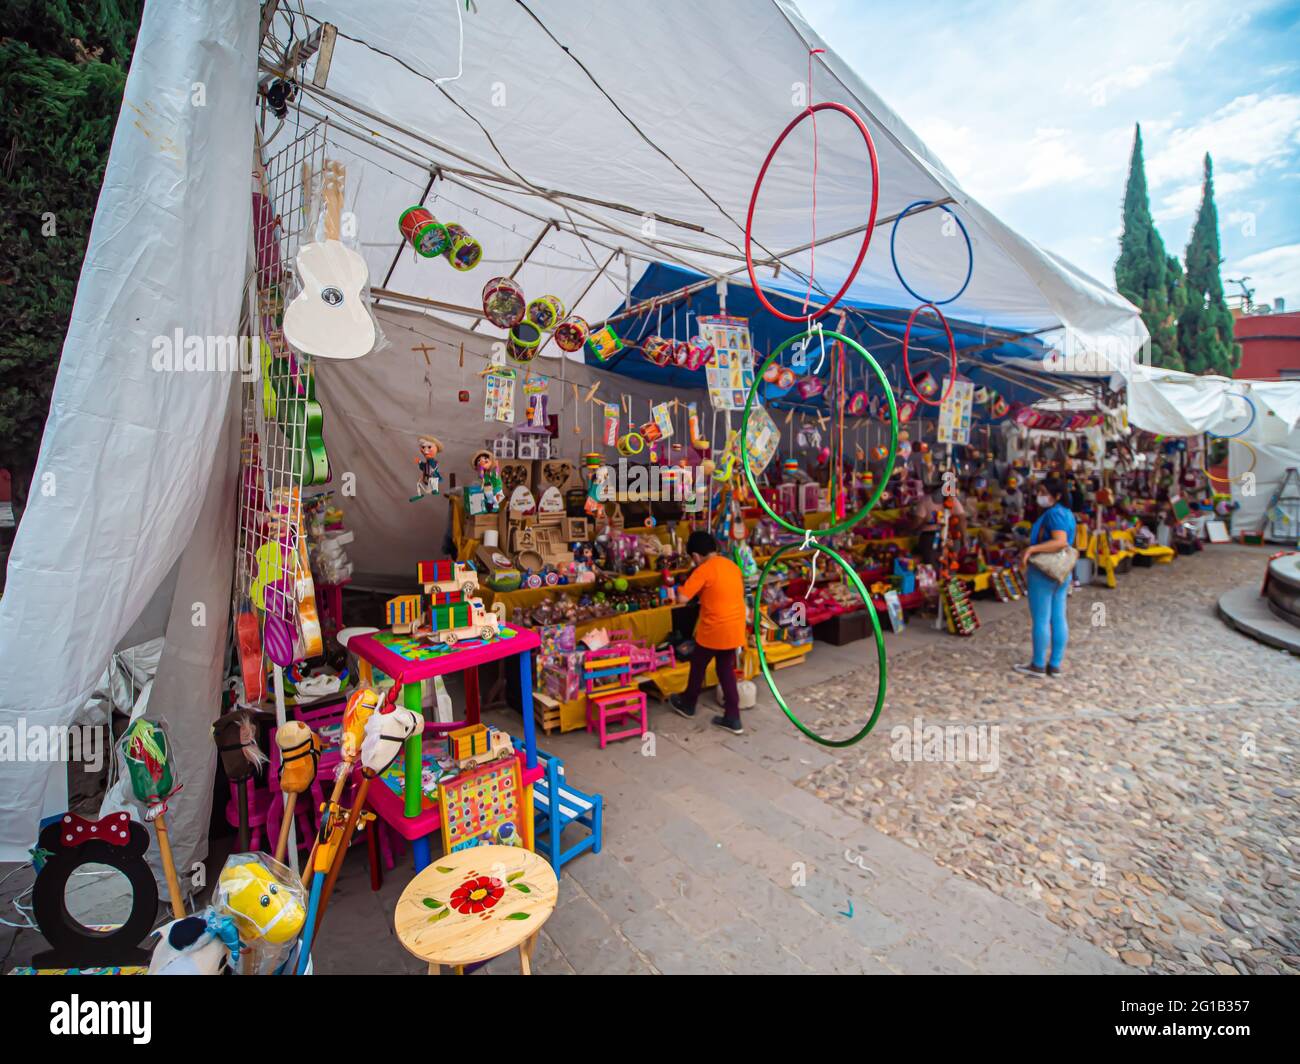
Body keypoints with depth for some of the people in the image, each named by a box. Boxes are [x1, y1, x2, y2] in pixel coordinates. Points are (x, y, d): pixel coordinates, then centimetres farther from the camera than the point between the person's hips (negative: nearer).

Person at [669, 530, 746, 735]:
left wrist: (682, 587, 3)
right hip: (735, 629, 6)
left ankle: (687, 704, 37)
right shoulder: (733, 566, 7)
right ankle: (733, 718, 18)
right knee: (726, 670, 17)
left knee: (698, 667, 17)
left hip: (714, 630, -6)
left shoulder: (703, 570, -15)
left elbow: (682, 598, -19)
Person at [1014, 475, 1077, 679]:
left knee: (1041, 620, -1)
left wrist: (1031, 549, -35)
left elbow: (1060, 541, -31)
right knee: (1058, 619, 11)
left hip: (1043, 573, -9)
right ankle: (1055, 665, 18)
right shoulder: (1066, 513, 12)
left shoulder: (1052, 514, -18)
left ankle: (1038, 666, 7)